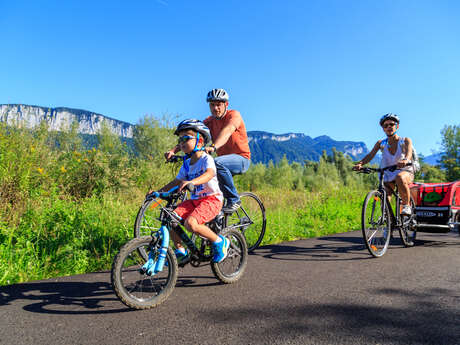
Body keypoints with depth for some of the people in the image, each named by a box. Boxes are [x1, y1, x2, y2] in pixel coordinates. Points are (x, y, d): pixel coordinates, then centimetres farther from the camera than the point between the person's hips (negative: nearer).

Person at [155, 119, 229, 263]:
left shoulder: (206, 158, -12)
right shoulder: (187, 163, 11)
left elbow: (210, 173, -33)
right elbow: (176, 182, 17)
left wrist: (192, 182, -51)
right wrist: (158, 191, 7)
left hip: (212, 199, -7)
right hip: (195, 200, 7)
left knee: (190, 223, -29)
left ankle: (220, 242, -6)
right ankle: (180, 251, 8)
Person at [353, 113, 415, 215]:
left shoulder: (405, 141, -6)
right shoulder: (381, 143, 0)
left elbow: (409, 153, -26)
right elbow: (370, 155, -15)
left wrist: (405, 161, -51)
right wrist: (360, 163, -37)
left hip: (405, 172, -3)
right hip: (388, 175, 3)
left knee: (400, 178, -38)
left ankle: (406, 204, -19)